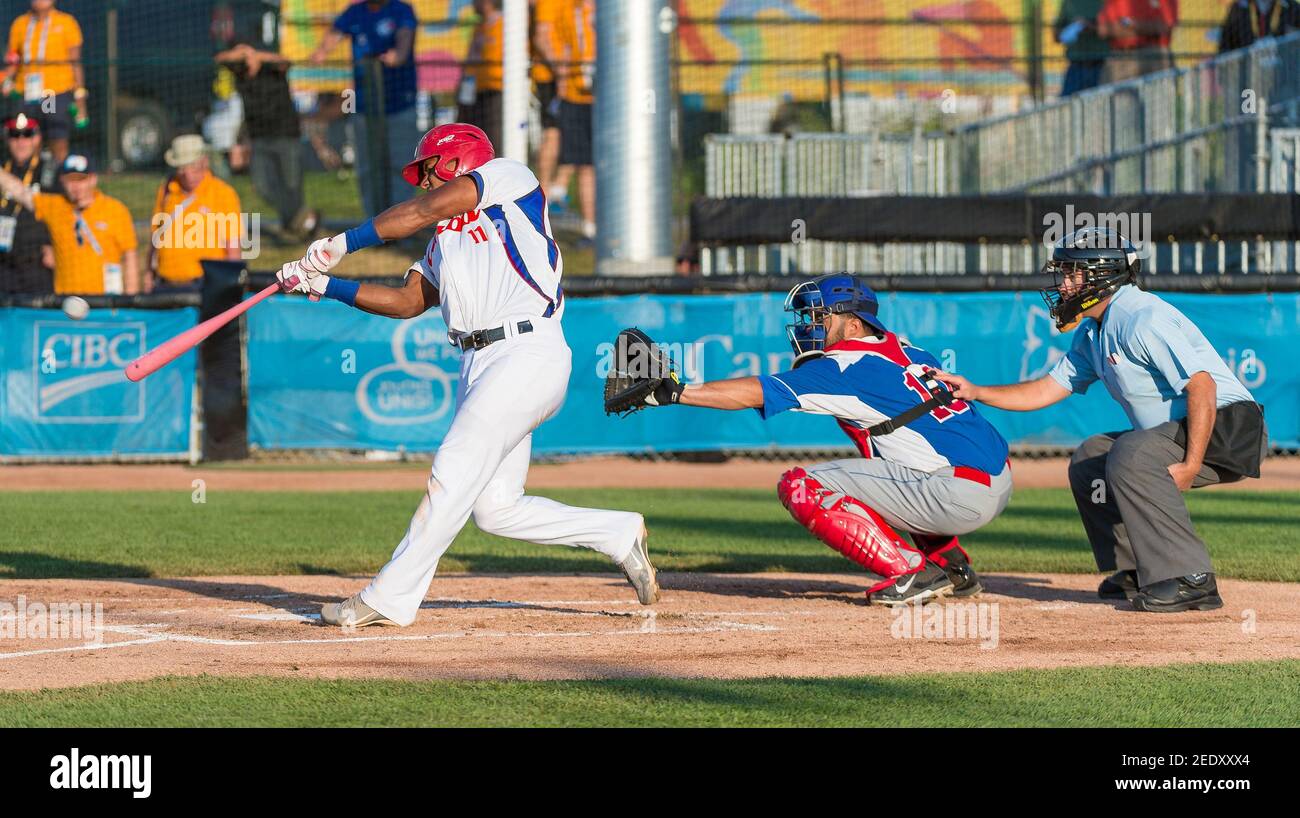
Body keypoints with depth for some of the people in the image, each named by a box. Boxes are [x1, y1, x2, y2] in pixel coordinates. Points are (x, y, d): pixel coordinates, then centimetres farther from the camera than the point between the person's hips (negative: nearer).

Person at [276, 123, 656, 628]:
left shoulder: (506, 176, 4)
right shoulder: (445, 240, 27)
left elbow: (424, 211, -7)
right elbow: (407, 302, 19)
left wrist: (342, 244, -5)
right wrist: (323, 286, 11)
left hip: (529, 354, -9)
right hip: (478, 365, 9)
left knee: (454, 473, -13)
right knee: (495, 509, 4)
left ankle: (391, 598, -13)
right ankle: (619, 535, 18)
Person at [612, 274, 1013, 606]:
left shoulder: (847, 367, -6)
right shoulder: (905, 349, 18)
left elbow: (755, 393, -10)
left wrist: (674, 393, -10)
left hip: (960, 497, -9)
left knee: (800, 487, -7)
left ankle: (910, 571, -8)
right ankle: (952, 565, 23)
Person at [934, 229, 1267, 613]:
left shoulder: (1140, 318, -19)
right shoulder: (1092, 332, 14)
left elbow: (1201, 386, -26)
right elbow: (1046, 391, 21)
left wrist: (1191, 466, -30)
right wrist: (975, 392, 12)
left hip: (1228, 427, -11)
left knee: (1130, 454, -30)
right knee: (1089, 460, 15)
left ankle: (1191, 579, -31)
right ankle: (1140, 571, 13)